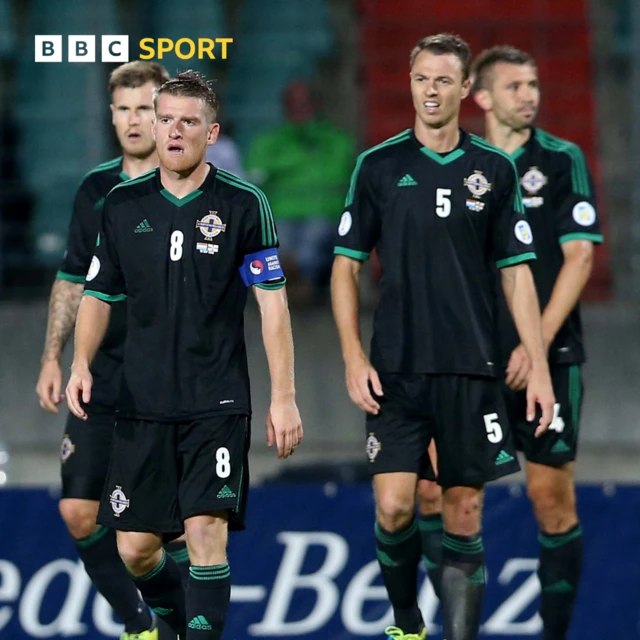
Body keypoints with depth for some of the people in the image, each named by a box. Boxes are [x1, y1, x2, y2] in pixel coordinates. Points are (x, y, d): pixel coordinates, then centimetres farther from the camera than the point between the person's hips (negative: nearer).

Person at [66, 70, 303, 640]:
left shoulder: (244, 204, -2)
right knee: (134, 547, 5)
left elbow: (272, 303, -2)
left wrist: (283, 396, -7)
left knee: (206, 529, -16)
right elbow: (99, 294, 16)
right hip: (142, 402, 4)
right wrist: (81, 363, 0)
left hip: (217, 402, -3)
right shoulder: (123, 204, 7)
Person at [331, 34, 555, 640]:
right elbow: (346, 266, 5)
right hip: (395, 370, -1)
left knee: (464, 514, 1)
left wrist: (538, 366, 1)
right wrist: (354, 357, -5)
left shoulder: (494, 169, 5)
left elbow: (516, 271, 7)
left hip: (470, 371, 1)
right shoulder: (378, 165, 2)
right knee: (394, 507, -7)